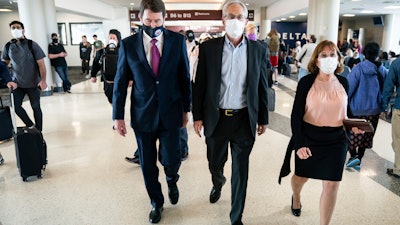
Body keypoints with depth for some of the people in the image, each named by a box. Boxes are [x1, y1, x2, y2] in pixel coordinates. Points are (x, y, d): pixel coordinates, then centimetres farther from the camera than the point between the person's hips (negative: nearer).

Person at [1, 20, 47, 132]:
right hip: (17, 83, 3)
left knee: (36, 107, 6)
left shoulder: (32, 45, -7)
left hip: (33, 83, -3)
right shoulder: (7, 47, 2)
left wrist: (43, 80, -22)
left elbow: (41, 64, -10)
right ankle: (30, 125, 19)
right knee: (15, 106, 0)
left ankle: (38, 131, 19)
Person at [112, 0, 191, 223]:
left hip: (170, 113, 0)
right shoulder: (128, 44, -3)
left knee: (171, 159, 2)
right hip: (142, 114, 1)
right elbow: (120, 81, 1)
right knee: (148, 164, 11)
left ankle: (172, 180, 40)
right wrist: (118, 116, 1)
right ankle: (157, 202, 35)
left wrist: (186, 109, 5)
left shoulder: (178, 40, -2)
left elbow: (185, 77, 3)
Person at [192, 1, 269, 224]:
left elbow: (262, 87, 5)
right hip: (216, 118, 1)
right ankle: (218, 183, 55)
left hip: (244, 119, 0)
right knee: (215, 163, 19)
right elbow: (199, 85, 1)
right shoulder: (208, 48, -2)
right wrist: (198, 116, -1)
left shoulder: (258, 50, 0)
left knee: (241, 170, 9)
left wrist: (263, 119, 7)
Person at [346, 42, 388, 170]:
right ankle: (359, 160, 25)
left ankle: (353, 156, -3)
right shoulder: (383, 71, -2)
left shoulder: (358, 69, -17)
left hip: (356, 108, -4)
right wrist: (383, 106, 18)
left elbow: (348, 88, -17)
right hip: (374, 109, 5)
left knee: (351, 133, 13)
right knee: (365, 135, 16)